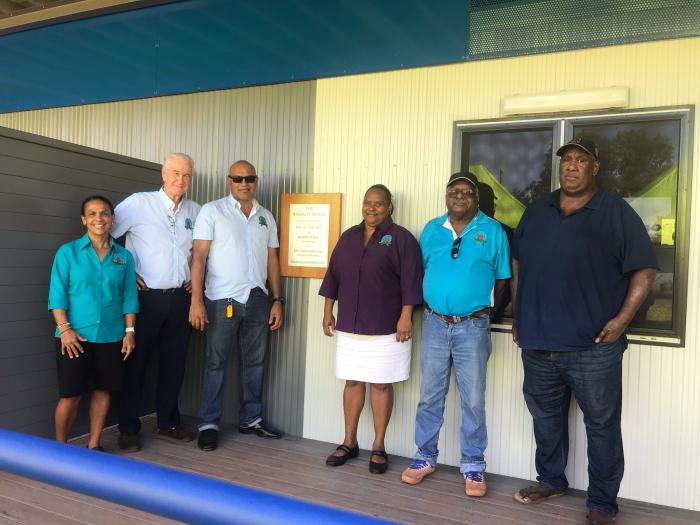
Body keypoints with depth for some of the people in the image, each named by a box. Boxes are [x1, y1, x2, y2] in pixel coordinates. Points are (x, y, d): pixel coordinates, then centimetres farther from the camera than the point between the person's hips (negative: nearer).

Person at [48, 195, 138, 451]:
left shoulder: (123, 256, 6)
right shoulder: (68, 252, 0)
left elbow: (129, 297, 7)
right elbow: (57, 295, -4)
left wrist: (130, 330, 1)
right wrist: (65, 329, -12)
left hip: (111, 336, 3)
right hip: (75, 336, -2)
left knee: (102, 391, 10)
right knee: (70, 396, 2)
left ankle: (93, 445, 25)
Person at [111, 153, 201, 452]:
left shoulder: (196, 211, 7)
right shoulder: (138, 203, -6)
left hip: (180, 298, 4)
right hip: (146, 297, -4)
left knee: (174, 363, 12)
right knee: (136, 363, 5)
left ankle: (168, 422, 27)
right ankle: (128, 429, 18)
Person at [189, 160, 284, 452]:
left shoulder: (266, 217, 11)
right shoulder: (212, 211, -2)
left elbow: (272, 260, 13)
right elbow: (199, 257, -7)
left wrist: (277, 300, 8)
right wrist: (196, 300, -15)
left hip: (258, 299, 4)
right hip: (222, 300, -4)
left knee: (254, 362, 11)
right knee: (216, 363, 3)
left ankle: (250, 419, 24)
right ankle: (209, 424, 15)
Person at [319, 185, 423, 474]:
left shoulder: (401, 238, -3)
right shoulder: (348, 237, 12)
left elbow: (410, 281, -9)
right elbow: (333, 275, 14)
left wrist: (406, 316, -15)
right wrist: (328, 311, 11)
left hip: (385, 328, -4)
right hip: (349, 326, 4)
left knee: (381, 385, 4)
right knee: (352, 382, 10)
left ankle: (378, 447, 16)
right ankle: (349, 442, 23)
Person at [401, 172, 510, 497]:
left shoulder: (492, 231, 0)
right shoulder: (431, 229, 8)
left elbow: (502, 279, 4)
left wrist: (484, 305, -2)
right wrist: (427, 304, 4)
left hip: (473, 327, -2)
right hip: (434, 324, 2)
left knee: (473, 400, 5)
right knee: (429, 396, 10)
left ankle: (473, 465, 21)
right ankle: (425, 457, 25)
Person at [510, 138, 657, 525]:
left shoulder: (616, 213, -3)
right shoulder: (536, 212, 10)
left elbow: (644, 270, -5)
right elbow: (518, 265, 16)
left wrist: (622, 319, -14)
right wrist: (519, 316, 12)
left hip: (593, 347, -4)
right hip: (538, 344, 5)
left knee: (602, 425, 6)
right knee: (546, 417, 18)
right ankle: (550, 480, 38)